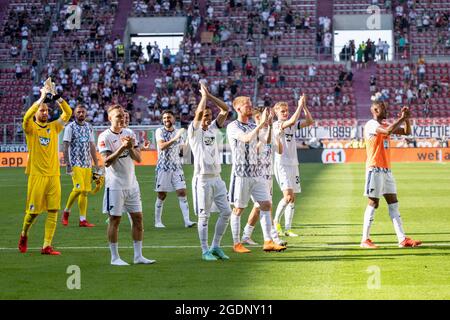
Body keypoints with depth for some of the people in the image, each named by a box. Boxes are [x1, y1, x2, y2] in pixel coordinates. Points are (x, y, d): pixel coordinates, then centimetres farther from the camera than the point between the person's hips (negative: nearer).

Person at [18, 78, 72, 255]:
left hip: (53, 175, 4)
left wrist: (56, 97, -9)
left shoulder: (53, 127, 10)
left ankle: (47, 246, 0)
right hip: (37, 174, -4)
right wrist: (42, 98, -24)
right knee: (33, 211, 2)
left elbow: (68, 113, 2)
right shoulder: (31, 128, -1)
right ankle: (24, 234, 29)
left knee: (53, 210, -3)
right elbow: (26, 117, -22)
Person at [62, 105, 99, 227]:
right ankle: (66, 211, 4)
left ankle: (83, 219, 5)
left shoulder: (89, 127, 13)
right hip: (75, 163, -6)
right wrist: (67, 164, -12)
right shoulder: (70, 127, -3)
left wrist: (96, 164, 13)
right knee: (79, 188, -17)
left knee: (85, 191, 3)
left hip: (87, 164, 6)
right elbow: (66, 147, -6)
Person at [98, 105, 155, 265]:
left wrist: (131, 147, -15)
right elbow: (107, 161, -16)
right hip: (115, 184, -6)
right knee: (115, 219, -1)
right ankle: (114, 257, 6)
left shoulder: (129, 133, 8)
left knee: (138, 217, 5)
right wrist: (122, 147, -25)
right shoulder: (105, 137, -8)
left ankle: (138, 256, 11)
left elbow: (138, 158, 4)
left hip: (131, 184, 6)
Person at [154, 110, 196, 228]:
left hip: (177, 167, 3)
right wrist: (174, 139, -29)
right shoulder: (159, 131, -4)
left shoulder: (178, 132, 10)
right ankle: (157, 221, 13)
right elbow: (161, 146, -20)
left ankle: (187, 220, -10)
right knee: (161, 195, 2)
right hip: (163, 167, -3)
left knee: (182, 192, -7)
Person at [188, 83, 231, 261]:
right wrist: (204, 95, -6)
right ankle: (205, 251, 4)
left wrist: (209, 95, 1)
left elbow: (225, 110, 7)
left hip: (217, 178, 6)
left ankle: (215, 246, 14)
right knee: (204, 216, -2)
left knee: (226, 212, 4)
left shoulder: (213, 128, 13)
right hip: (202, 179, -6)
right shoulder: (194, 131, -4)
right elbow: (199, 111, -20)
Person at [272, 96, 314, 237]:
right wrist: (300, 106, -19)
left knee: (292, 198, 5)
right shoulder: (276, 125, -8)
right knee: (288, 196, -18)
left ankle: (287, 229, 8)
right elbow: (292, 121, -25)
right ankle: (276, 221, 1)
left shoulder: (292, 125, 12)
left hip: (293, 163, 7)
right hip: (281, 164, -7)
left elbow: (310, 121, 9)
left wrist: (304, 106, 0)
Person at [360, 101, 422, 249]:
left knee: (393, 203, 5)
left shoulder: (385, 125, 15)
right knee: (373, 203, -5)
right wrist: (402, 118, -21)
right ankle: (365, 240, 2)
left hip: (386, 169, 8)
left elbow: (407, 132, 17)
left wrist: (406, 118, 1)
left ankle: (402, 239, 3)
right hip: (375, 169, -8)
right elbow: (387, 131, -29)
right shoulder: (371, 125, -10)